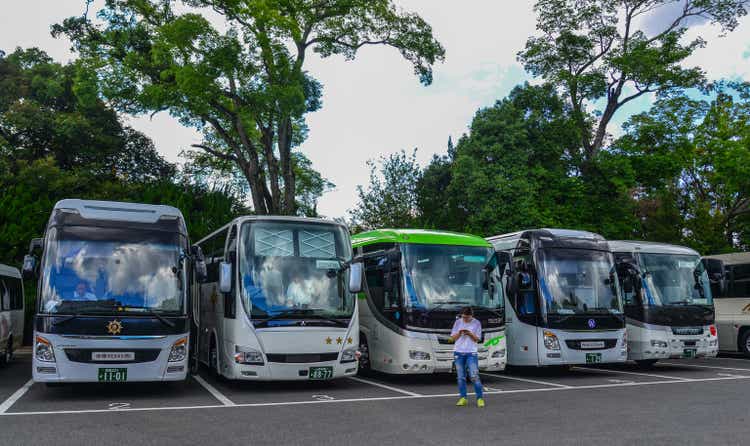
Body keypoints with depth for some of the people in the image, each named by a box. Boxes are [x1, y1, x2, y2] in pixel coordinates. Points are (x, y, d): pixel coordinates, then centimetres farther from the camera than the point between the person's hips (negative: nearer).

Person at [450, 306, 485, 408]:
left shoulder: (477, 323, 0)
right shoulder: (458, 322, 5)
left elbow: (477, 339, 0)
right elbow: (452, 337, 6)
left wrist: (470, 334, -18)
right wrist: (459, 333, -14)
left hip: (471, 353, -2)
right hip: (458, 352, 2)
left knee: (474, 376, -9)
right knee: (461, 377, 5)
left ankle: (480, 398, 0)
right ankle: (463, 398, 13)